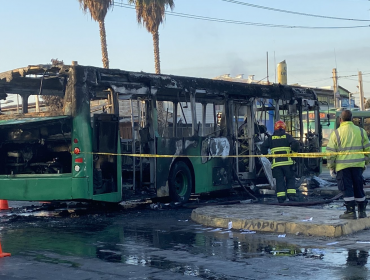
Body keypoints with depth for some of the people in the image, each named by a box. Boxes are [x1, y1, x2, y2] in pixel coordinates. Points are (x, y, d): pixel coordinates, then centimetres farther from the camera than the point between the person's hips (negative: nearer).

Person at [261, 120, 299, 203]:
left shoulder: (271, 138, 9)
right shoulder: (287, 136, 4)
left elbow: (263, 146, 3)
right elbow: (295, 143, -8)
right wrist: (294, 151, 8)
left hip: (276, 163, 1)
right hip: (287, 162, -1)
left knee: (279, 180, 4)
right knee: (290, 178, 11)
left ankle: (281, 196, -3)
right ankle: (291, 194, 0)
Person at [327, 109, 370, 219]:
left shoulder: (336, 133, -4)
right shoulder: (360, 131, 6)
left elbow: (330, 152, -5)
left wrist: (331, 167, 5)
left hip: (342, 166, -3)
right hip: (358, 165, 3)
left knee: (347, 189, 1)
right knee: (358, 187, 12)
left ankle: (351, 212, 1)